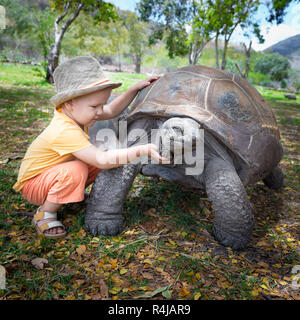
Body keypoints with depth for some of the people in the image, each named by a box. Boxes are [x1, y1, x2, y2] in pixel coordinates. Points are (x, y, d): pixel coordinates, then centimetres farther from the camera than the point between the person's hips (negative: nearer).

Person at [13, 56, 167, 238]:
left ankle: (73, 194, 12)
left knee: (98, 163, -5)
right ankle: (45, 213, -13)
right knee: (76, 170, -37)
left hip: (55, 173, 8)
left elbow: (112, 111, 2)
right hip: (33, 183, -8)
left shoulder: (75, 113, -9)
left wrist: (135, 89, -6)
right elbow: (102, 160, -45)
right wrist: (142, 150, -47)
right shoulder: (65, 132, -38)